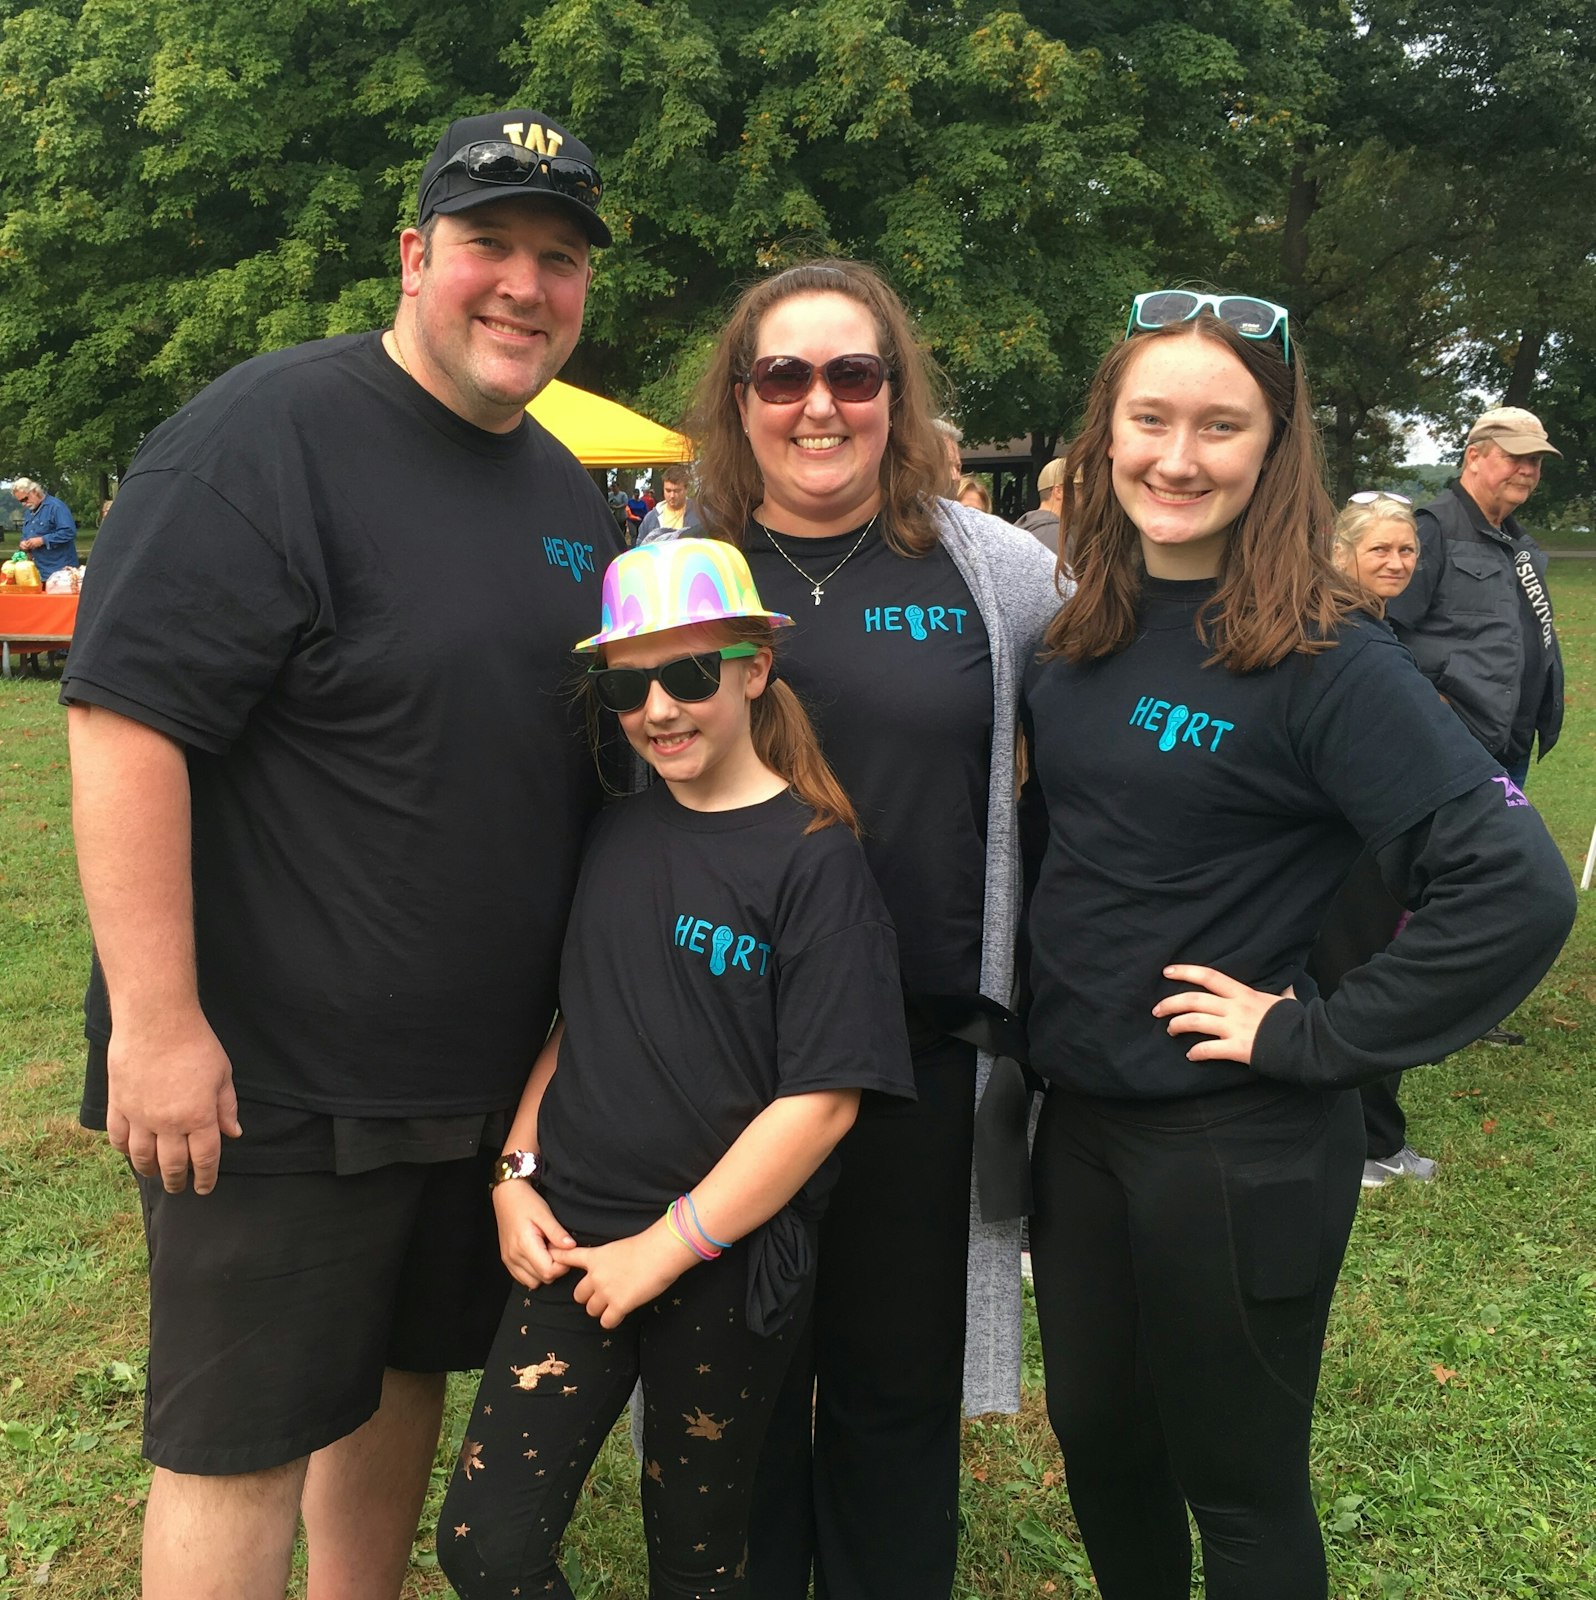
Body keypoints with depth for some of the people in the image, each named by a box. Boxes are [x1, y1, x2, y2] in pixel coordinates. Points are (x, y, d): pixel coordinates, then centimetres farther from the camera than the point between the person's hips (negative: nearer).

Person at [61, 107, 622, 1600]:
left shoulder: (571, 495, 10)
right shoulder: (270, 434, -14)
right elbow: (124, 717, -20)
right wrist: (155, 1019, -22)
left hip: (491, 1071, 7)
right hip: (269, 1075, -7)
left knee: (407, 1375, 21)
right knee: (243, 1442, 5)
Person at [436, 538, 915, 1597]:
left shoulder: (815, 860, -13)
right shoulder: (612, 836, 4)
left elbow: (822, 1099, -16)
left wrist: (667, 1249, -14)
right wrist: (516, 1173, 3)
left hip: (724, 1269, -4)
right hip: (575, 1242, 4)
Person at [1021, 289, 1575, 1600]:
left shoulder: (1323, 655, -17)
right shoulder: (1084, 634, 2)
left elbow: (1514, 891, -24)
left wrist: (1312, 1037, -20)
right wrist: (1046, 1017, 8)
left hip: (1236, 1145, -6)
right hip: (1078, 1116, 6)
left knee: (1238, 1487, 13)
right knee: (1096, 1442, 22)